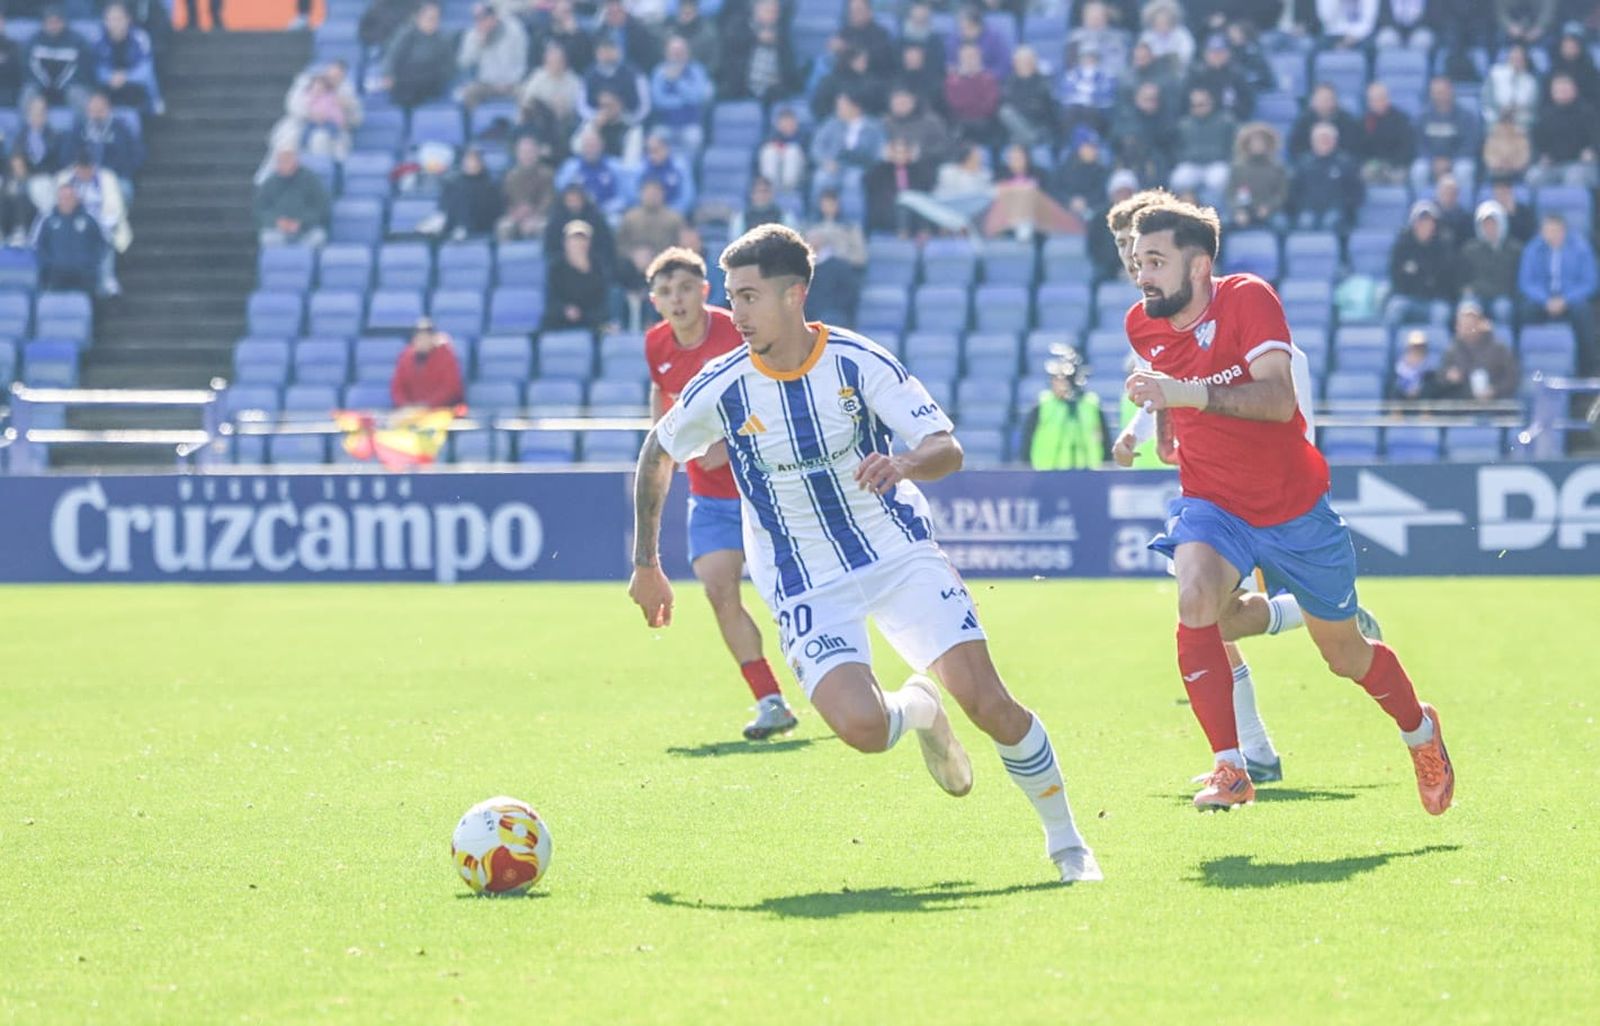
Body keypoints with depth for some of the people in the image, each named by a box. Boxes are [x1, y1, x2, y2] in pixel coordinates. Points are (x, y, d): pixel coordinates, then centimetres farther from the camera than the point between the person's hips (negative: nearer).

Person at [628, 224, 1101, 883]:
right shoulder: (721, 390, -10)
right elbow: (657, 454, 10)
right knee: (862, 727, -24)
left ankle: (1066, 842, 8)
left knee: (986, 700, -13)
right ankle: (919, 710, 15)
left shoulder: (857, 362, -13)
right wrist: (647, 565, 14)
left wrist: (905, 462, -39)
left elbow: (948, 450, -16)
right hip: (806, 585, 0)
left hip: (900, 552, 0)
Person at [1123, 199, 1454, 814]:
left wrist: (1191, 394, -45)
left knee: (1344, 653, 12)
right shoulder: (1143, 326, -5)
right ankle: (1230, 768, -24)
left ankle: (1421, 730, 43)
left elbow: (1279, 399, -35)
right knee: (1195, 598, -30)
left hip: (1293, 504, -2)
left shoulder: (1247, 299, -21)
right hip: (1211, 503, 3)